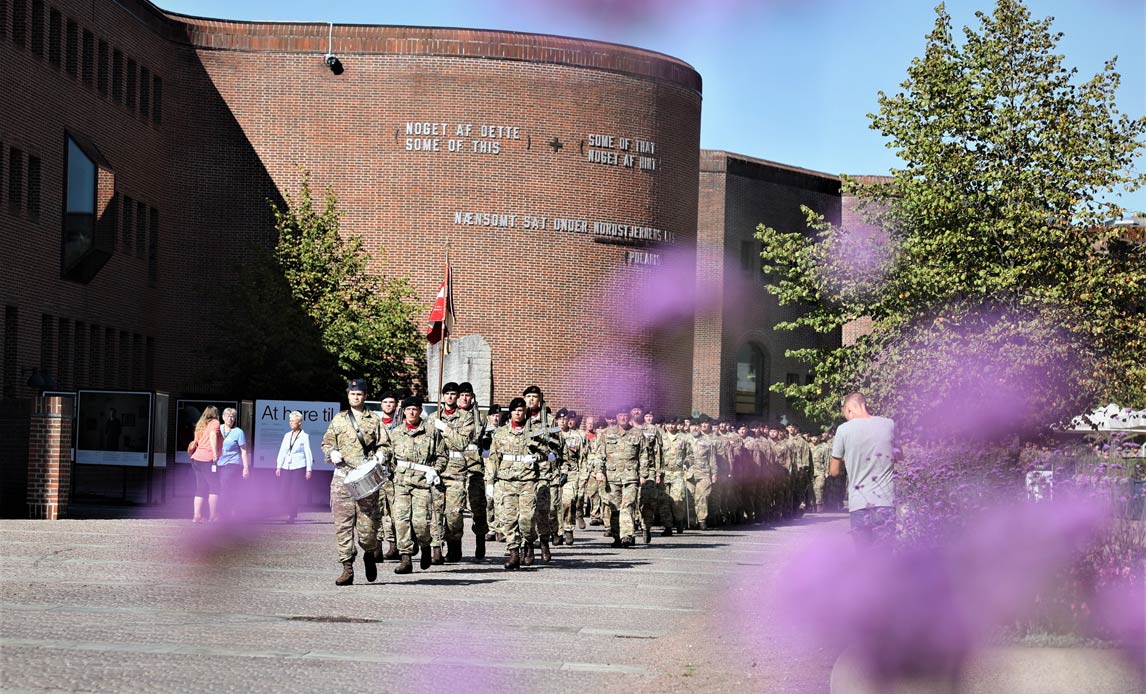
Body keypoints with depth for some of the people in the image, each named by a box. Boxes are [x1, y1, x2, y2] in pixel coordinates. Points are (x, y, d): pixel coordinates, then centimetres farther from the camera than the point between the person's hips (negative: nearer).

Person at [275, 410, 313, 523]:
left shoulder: (304, 436, -1)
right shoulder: (287, 435, 13)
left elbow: (308, 453, -2)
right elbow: (282, 451, 13)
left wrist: (309, 470, -6)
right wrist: (278, 466, 7)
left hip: (299, 467, -5)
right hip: (287, 467, 5)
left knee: (294, 493, -8)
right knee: (285, 493, 0)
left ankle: (291, 515, -1)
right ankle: (292, 513, 15)